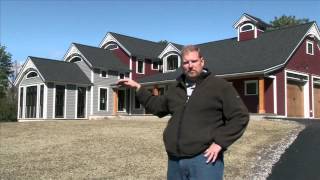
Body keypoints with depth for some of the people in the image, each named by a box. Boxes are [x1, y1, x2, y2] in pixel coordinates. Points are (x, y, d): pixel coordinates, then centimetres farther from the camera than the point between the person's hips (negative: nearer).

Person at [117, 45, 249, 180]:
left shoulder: (220, 86, -3)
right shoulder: (175, 88, 16)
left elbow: (240, 116, -6)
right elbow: (157, 106, 29)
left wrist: (219, 142, -13)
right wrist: (138, 88, 24)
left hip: (204, 158, -6)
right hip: (175, 160, 6)